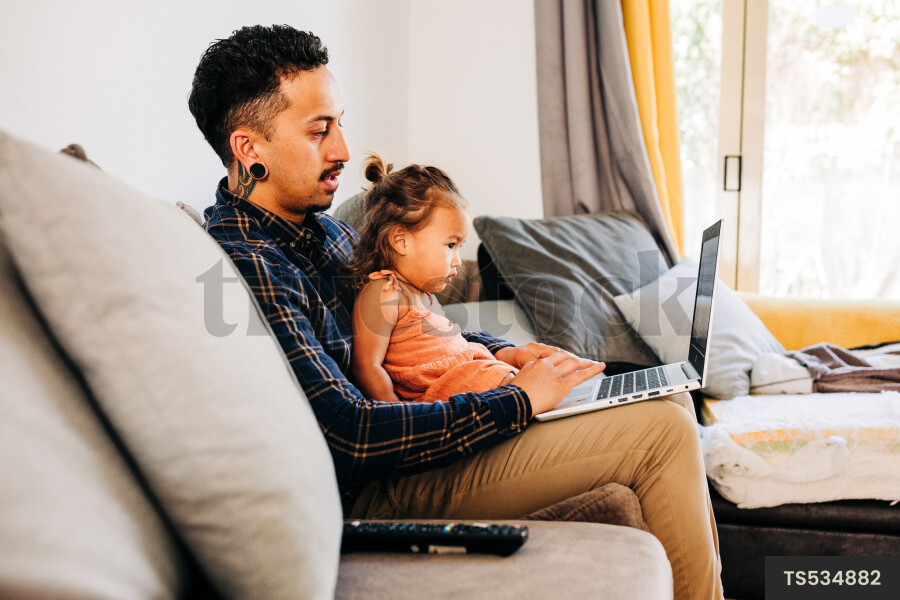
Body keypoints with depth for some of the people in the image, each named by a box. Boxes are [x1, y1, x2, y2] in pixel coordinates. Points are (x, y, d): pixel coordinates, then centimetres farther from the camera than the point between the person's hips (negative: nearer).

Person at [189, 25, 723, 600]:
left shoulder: (320, 227, 11)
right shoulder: (245, 264, -21)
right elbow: (350, 434, -27)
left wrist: (502, 353, 7)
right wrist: (518, 400, -19)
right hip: (382, 487, -9)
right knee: (665, 431, -12)